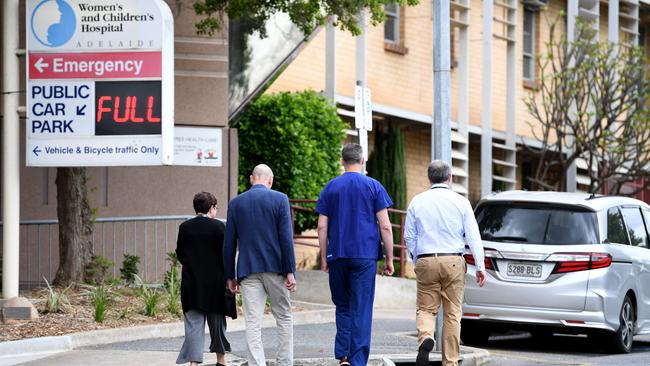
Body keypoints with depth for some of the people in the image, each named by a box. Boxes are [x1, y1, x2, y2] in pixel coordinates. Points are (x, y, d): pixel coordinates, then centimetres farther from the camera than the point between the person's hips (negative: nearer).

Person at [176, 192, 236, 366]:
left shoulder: (184, 227, 1)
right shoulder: (218, 227, -8)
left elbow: (179, 254, 7)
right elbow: (226, 254, -9)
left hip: (191, 283, 2)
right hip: (215, 283, -2)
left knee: (194, 323, 0)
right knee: (217, 321, 14)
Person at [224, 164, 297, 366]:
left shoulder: (235, 203, 5)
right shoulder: (280, 199, -2)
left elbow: (229, 243, 6)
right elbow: (286, 238, -7)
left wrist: (230, 276, 12)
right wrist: (290, 271, -5)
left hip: (248, 271, 1)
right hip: (275, 268, -1)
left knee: (253, 323, -1)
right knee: (284, 317, 12)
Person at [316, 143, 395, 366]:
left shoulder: (331, 188, 7)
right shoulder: (373, 186, 1)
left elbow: (322, 226, 4)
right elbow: (385, 226, -3)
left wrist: (324, 258, 11)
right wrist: (389, 259, 3)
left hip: (338, 256, 2)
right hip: (365, 255, -2)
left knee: (342, 306, 14)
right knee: (361, 310, 0)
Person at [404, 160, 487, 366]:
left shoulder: (417, 202, 3)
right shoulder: (460, 202, 1)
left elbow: (409, 236, 7)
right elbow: (473, 236, -1)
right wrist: (480, 266, 1)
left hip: (426, 262, 0)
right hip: (454, 262, 0)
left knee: (426, 308, 8)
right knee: (452, 313, 6)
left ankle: (425, 337, -23)